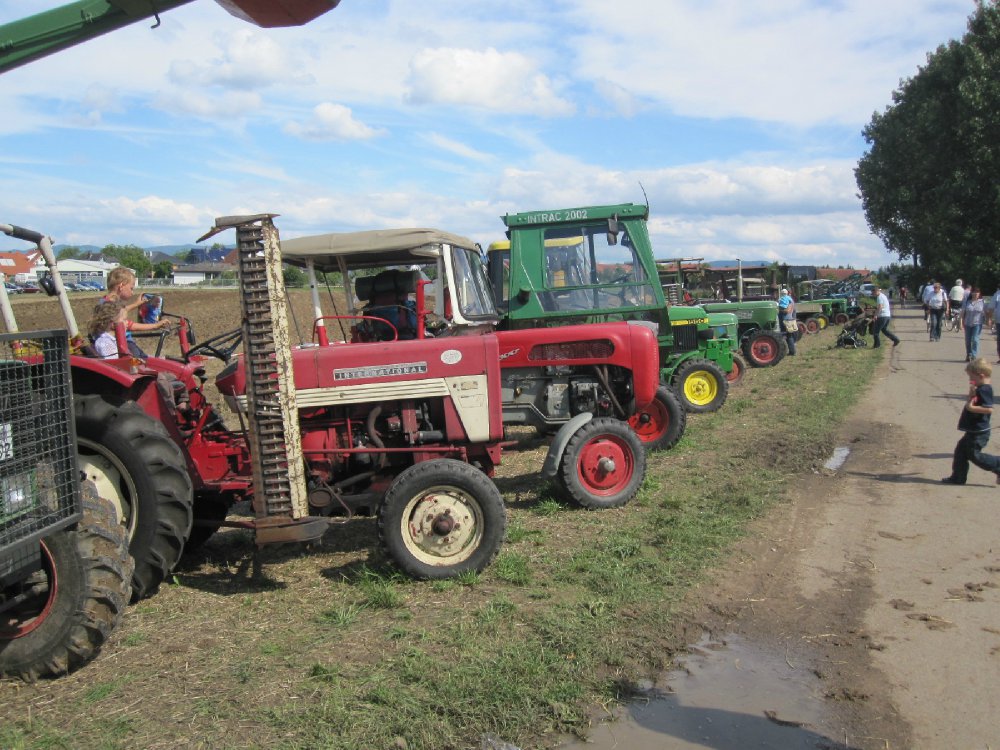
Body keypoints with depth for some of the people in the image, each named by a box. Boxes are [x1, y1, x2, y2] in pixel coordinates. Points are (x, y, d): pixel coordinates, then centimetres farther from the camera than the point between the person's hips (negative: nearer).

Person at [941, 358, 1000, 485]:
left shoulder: (984, 390, -20)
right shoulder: (980, 389, 10)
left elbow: (989, 409, -31)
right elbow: (972, 403, 22)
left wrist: (971, 407, -26)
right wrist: (971, 394, 6)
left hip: (979, 433, -11)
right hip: (974, 431, 11)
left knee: (974, 454, -3)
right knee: (961, 450, 14)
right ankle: (958, 477, 20)